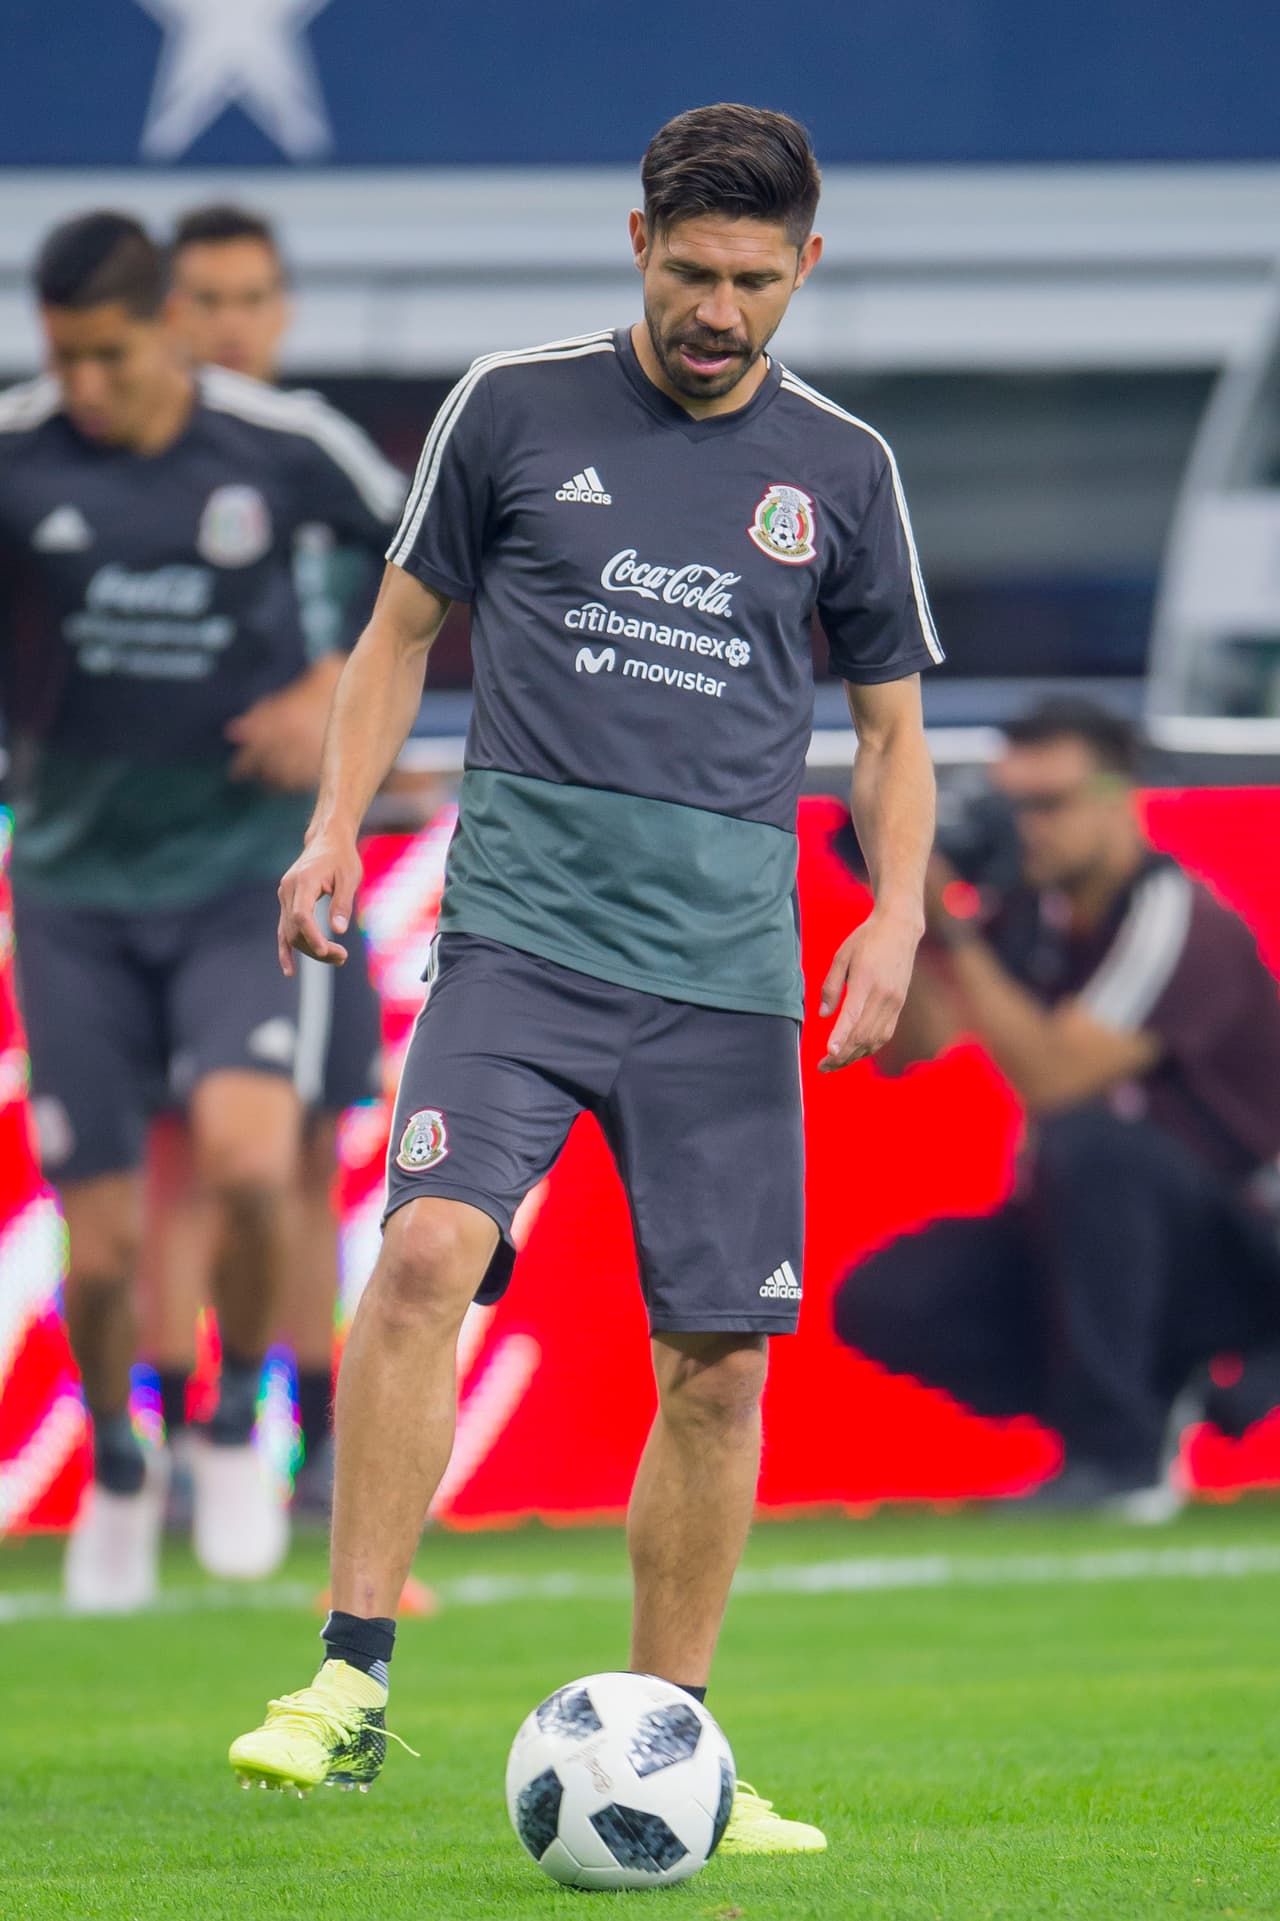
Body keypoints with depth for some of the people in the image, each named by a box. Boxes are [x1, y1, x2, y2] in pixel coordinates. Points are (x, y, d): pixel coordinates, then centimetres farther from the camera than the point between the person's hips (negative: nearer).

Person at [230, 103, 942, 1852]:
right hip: (523, 927, -2)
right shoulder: (515, 409, 5)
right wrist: (336, 823, 0)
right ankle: (351, 1685, -18)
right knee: (429, 1250, -23)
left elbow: (892, 728, 16)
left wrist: (897, 912, 0)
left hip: (728, 968, 2)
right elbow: (404, 630, 14)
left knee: (721, 1358, 1)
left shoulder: (839, 469, 9)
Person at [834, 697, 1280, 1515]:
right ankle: (1145, 1402, 2)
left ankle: (1117, 1455, -28)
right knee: (880, 1301, -11)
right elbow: (906, 1050, -1)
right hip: (1084, 1237, 7)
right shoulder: (1035, 912, 2)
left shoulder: (1173, 918, -20)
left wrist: (954, 929, -29)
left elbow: (1054, 1080, -31)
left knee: (1087, 1138, -36)